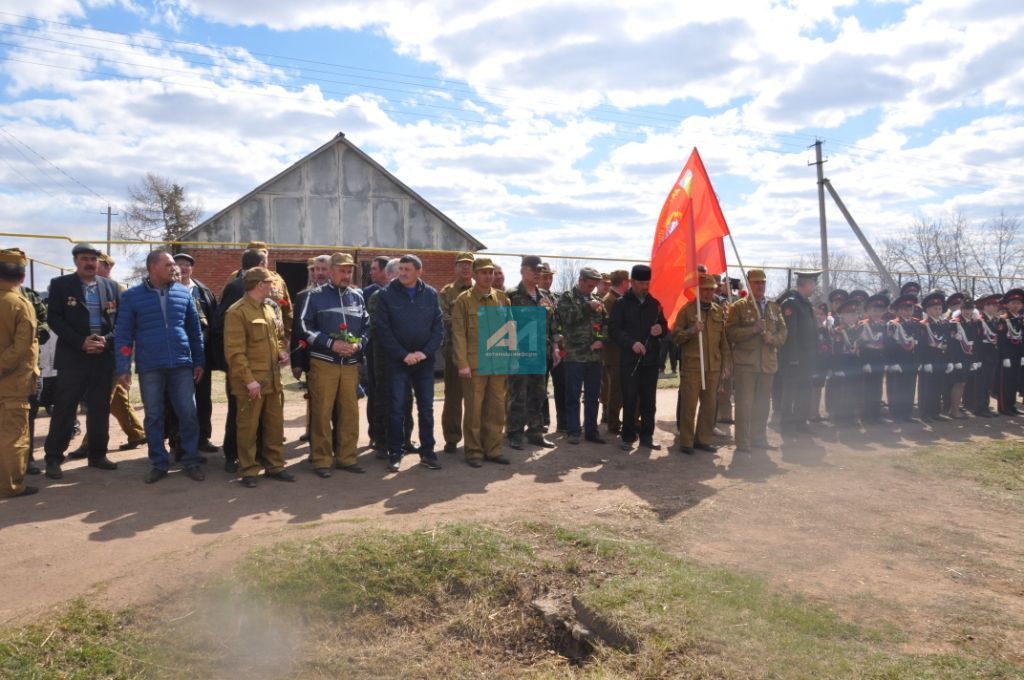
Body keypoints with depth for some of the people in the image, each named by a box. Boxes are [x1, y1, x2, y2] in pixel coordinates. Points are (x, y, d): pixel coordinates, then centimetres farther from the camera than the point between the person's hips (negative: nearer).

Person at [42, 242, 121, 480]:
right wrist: (80, 342, -15)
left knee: (100, 408, 9)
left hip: (104, 356, 3)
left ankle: (98, 454, 19)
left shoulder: (111, 286, 10)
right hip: (72, 356, -3)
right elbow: (54, 318, -6)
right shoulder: (60, 284, 1)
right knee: (64, 408, -2)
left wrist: (107, 340, -9)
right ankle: (53, 458, 7)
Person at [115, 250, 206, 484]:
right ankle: (159, 463, 19)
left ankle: (191, 462, 14)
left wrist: (199, 361, 11)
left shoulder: (183, 293, 6)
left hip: (182, 365, 1)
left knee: (189, 414, 1)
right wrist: (123, 368, -5)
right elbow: (123, 334, 1)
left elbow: (195, 329, 11)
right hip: (149, 367, -1)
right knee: (153, 417, 7)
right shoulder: (132, 296, 0)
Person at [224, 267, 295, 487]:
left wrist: (281, 351, 5)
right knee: (248, 427, 4)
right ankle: (249, 470, 15)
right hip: (250, 381, -8)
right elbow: (234, 352, -17)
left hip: (273, 379, 8)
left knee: (275, 425, 13)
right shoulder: (237, 312, -13)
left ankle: (275, 466, 24)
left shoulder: (269, 309, 13)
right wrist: (249, 380, -21)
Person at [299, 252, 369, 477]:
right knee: (322, 413, -1)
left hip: (351, 364, 3)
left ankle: (346, 457, 17)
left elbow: (367, 326, 13)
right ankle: (322, 460, 9)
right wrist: (331, 343, -15)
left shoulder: (357, 297, 11)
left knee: (350, 412, 6)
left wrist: (358, 344, -7)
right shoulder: (316, 296, 0)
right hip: (323, 363, -3)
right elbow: (305, 328, -5)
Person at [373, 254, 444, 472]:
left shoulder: (431, 295, 3)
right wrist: (403, 354, -13)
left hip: (424, 360, 2)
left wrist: (425, 352, -11)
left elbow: (439, 327, 2)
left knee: (426, 408, 7)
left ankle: (427, 452, 17)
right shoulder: (385, 295, -2)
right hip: (397, 361, -2)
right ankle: (395, 453, 13)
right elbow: (382, 329, -7)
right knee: (397, 409, 2)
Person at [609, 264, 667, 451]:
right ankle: (628, 437, 11)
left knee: (649, 400, 7)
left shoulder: (654, 304, 11)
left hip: (651, 359, 4)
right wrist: (631, 343, -21)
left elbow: (664, 326, 20)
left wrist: (661, 329, -5)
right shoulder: (621, 303, -1)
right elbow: (613, 330, -7)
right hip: (629, 360, -4)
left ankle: (646, 436, 17)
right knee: (630, 400, 1)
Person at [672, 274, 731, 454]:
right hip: (691, 366, -4)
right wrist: (692, 330, -18)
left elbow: (724, 340, 16)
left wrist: (726, 363, 12)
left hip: (714, 366, 4)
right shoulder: (687, 310, 0)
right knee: (689, 405, -3)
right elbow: (675, 337, -1)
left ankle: (703, 439, 19)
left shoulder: (719, 312, 12)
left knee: (710, 405, 8)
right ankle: (686, 441, 6)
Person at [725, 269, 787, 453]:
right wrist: (753, 329, -19)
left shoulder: (774, 307, 15)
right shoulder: (738, 307, 1)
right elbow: (731, 332, -8)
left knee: (763, 404, 11)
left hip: (768, 362, 5)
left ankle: (759, 438, 23)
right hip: (745, 363, -5)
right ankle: (742, 441, 2)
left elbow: (783, 332, 13)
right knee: (744, 403, -4)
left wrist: (772, 338, -8)